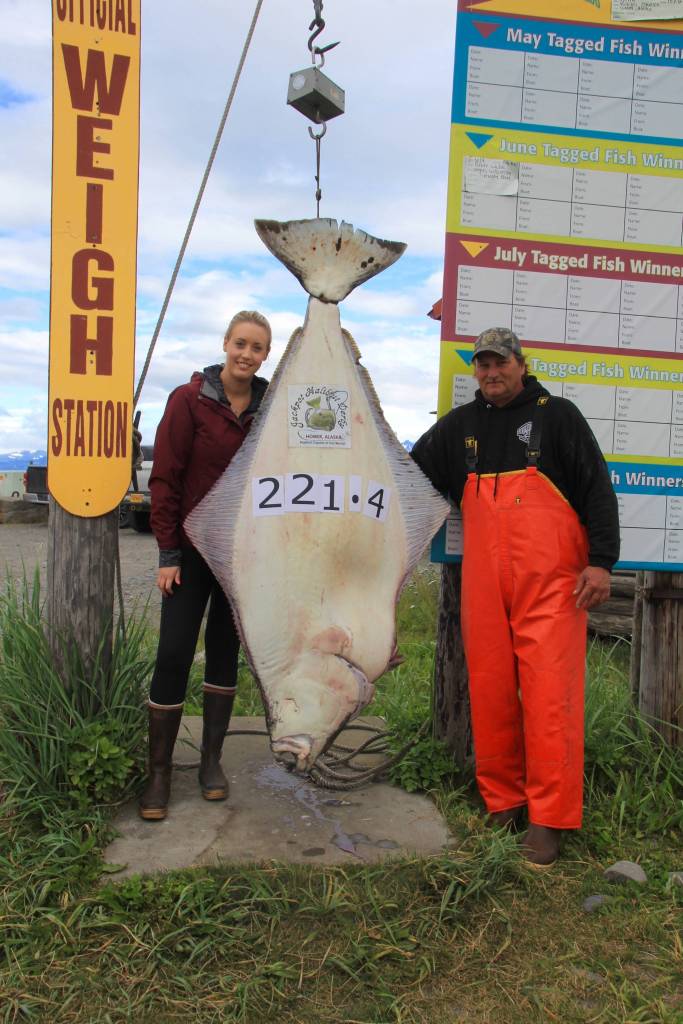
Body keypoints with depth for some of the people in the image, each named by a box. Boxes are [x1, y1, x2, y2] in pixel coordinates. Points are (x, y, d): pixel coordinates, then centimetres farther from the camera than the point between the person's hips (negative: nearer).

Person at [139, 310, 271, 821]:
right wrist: (169, 553, -10)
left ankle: (212, 761, 24)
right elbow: (165, 479, -8)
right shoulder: (189, 400, -7)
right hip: (193, 548, -3)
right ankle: (159, 772, 12)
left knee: (225, 652, 11)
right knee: (174, 654, -2)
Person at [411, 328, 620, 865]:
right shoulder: (459, 424, 17)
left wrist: (601, 561, -5)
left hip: (550, 579, -3)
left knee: (548, 691, -7)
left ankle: (548, 818, 4)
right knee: (490, 690, 4)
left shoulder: (557, 415, 7)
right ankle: (502, 801, 19)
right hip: (484, 579, 4)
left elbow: (597, 488, 3)